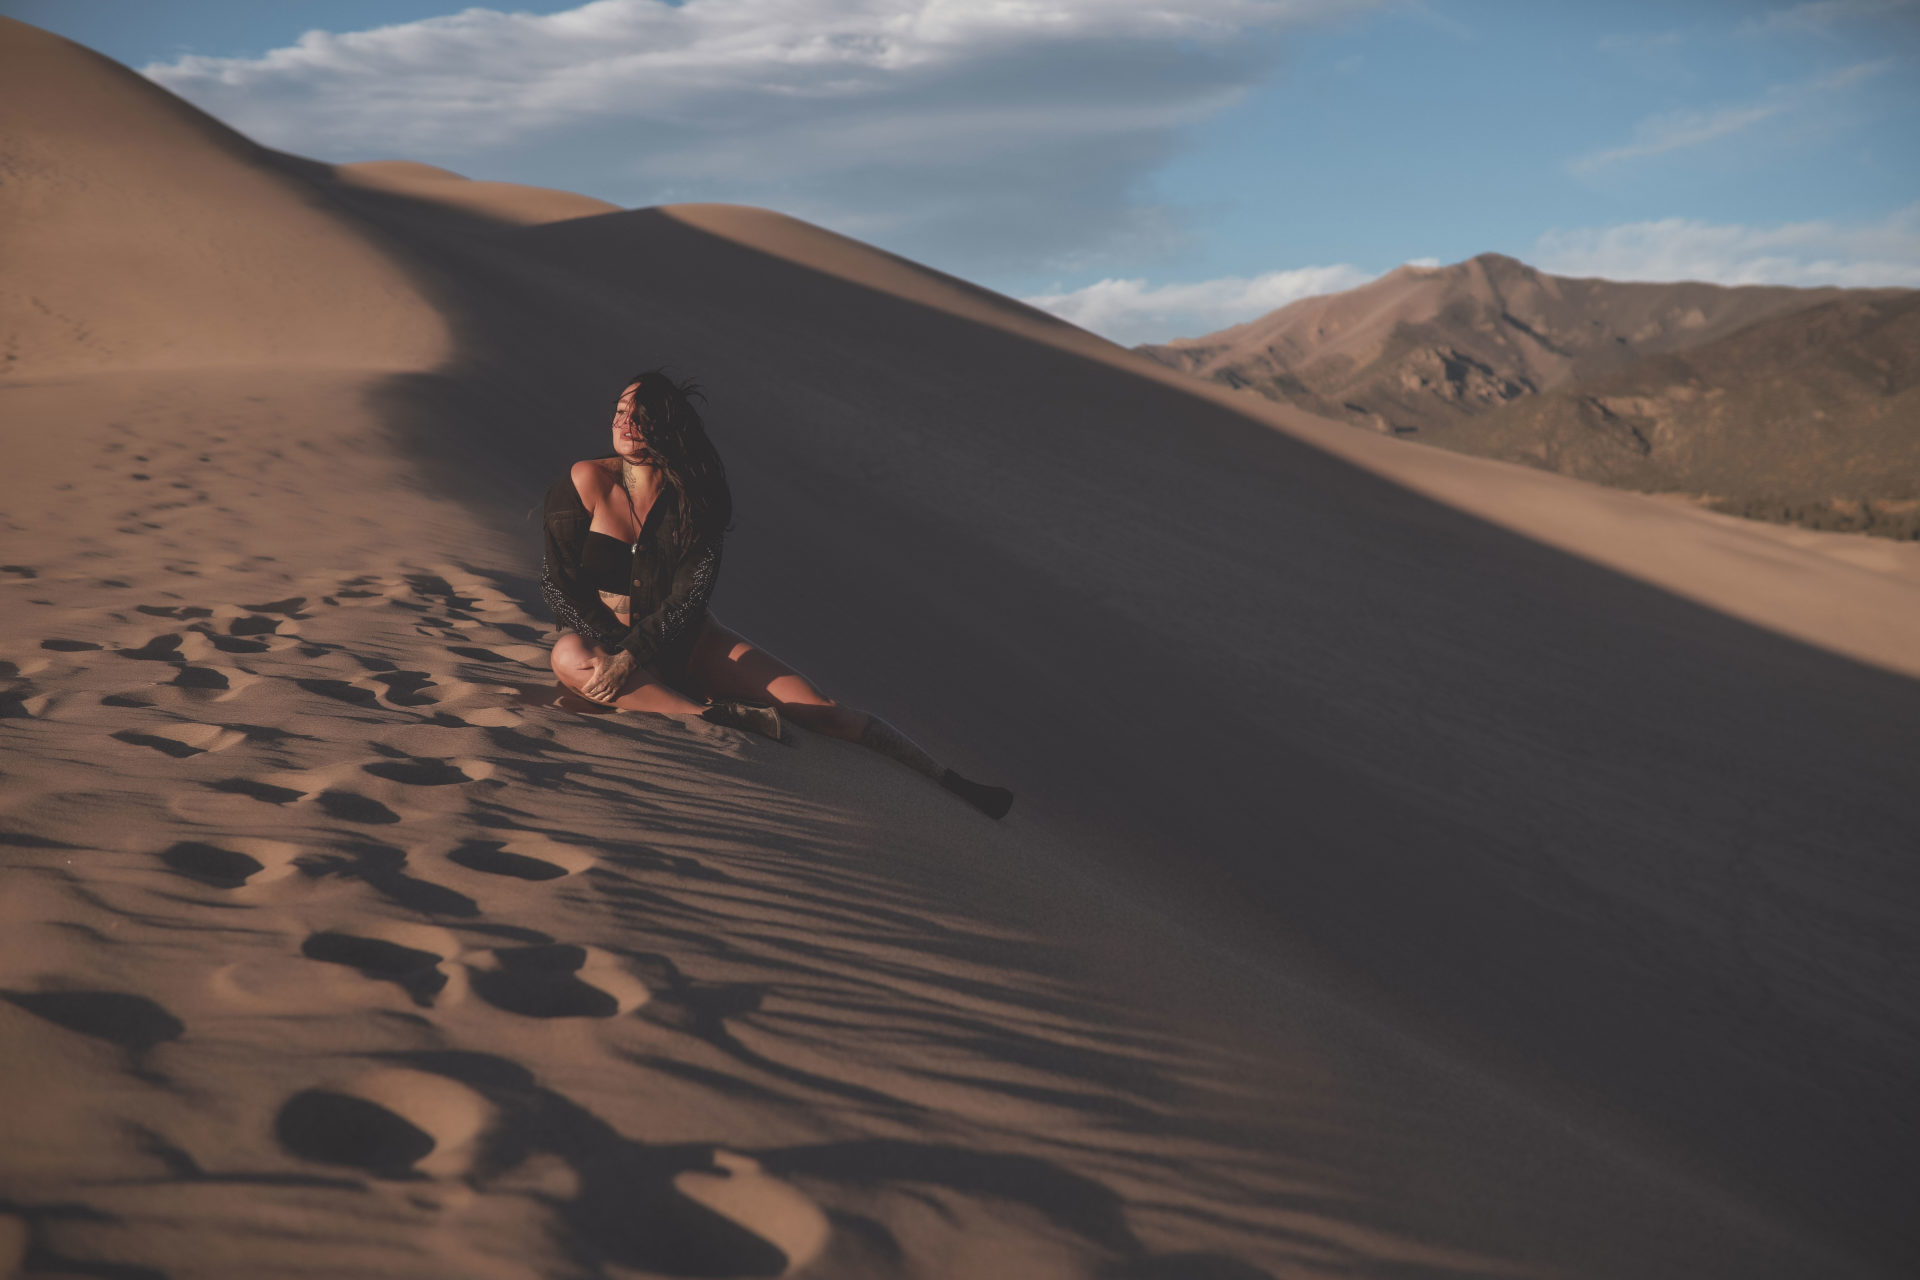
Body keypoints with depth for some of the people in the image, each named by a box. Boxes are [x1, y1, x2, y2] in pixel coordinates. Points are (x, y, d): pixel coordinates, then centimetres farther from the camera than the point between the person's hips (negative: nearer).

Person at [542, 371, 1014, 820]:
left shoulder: (694, 496, -8)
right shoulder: (587, 481, -10)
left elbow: (690, 595, -15)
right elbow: (556, 580, -8)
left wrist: (629, 657, -29)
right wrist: (611, 648, -21)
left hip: (686, 640, 1)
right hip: (605, 638, -1)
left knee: (817, 706, -13)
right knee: (570, 657, -39)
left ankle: (950, 781, -9)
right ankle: (722, 717, -39)